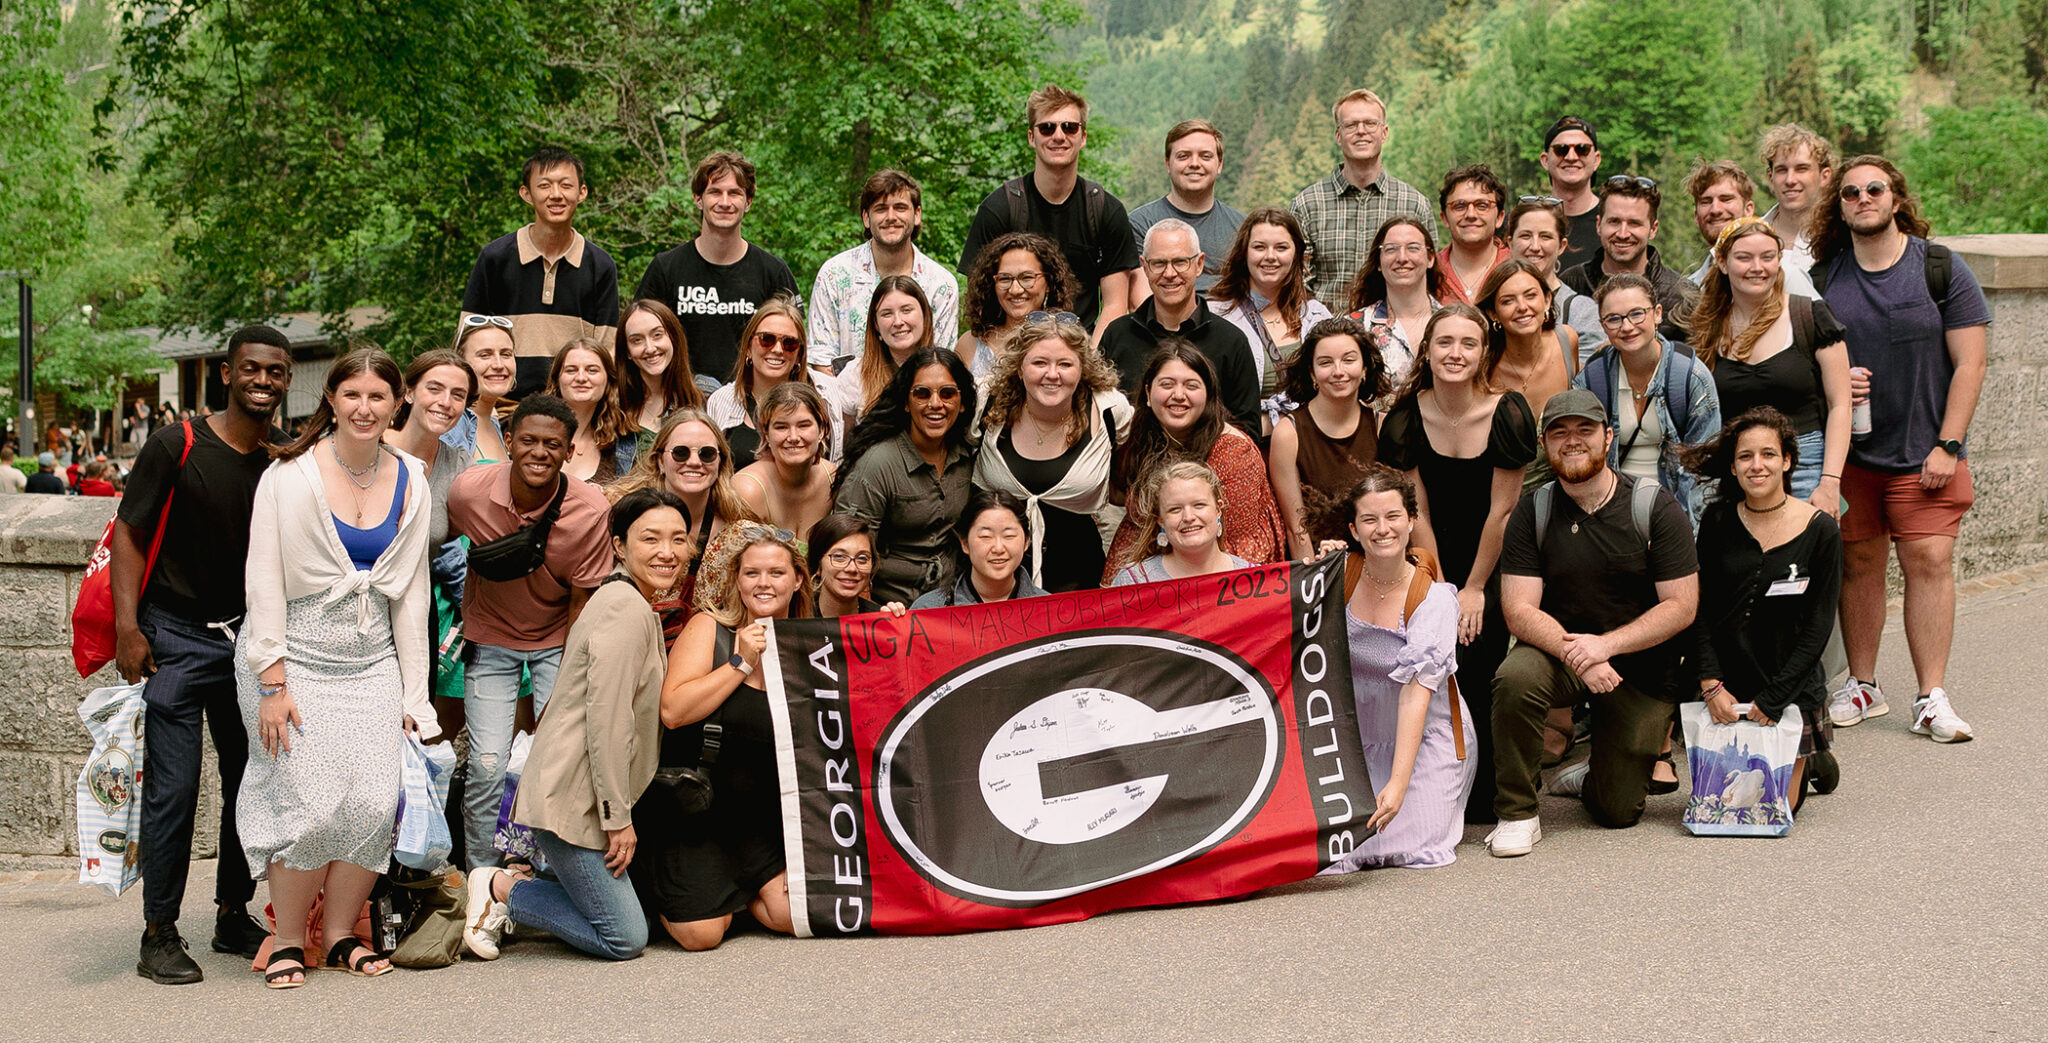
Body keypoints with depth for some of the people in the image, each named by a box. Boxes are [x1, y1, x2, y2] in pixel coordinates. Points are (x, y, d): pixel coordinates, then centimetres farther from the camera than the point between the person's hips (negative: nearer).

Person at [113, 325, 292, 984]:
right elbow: (129, 535, -6)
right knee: (174, 787, -7)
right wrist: (127, 628, -14)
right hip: (177, 635, -4)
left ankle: (233, 916, 23)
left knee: (252, 781, 9)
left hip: (252, 636, 4)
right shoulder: (175, 447, -8)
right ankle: (159, 934, 2)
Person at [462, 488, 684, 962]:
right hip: (572, 796, -10)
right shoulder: (625, 609, -16)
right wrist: (619, 817, -17)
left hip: (590, 793, 10)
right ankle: (500, 889, 3)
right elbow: (607, 719, -20)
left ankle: (517, 884, 17)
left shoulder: (640, 607, 17)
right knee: (625, 938, -6)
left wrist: (623, 810, 18)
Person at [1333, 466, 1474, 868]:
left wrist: (1398, 783, -31)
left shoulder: (1434, 599, -16)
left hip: (1427, 734, -3)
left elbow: (1416, 692, -23)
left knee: (1417, 852, -18)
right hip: (1359, 736, 3)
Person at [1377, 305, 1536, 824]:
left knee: (1477, 656, -16)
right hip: (1435, 562, 2)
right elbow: (1417, 513, -3)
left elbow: (1501, 510, -9)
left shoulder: (1507, 412, -12)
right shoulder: (1405, 419, -6)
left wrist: (1474, 589, -6)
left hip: (1494, 561, -1)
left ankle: (1483, 795, 0)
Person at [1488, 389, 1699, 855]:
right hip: (1559, 651, 1)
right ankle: (1516, 815, -17)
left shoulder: (1656, 508, -8)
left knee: (1618, 813, -2)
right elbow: (1519, 609, -10)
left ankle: (1591, 775, 36)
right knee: (1514, 678, -35)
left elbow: (1682, 606, -11)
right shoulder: (1533, 513, -4)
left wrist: (1605, 644, -23)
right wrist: (1573, 653, -28)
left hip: (1641, 667, 0)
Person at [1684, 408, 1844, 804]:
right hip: (1726, 686, 2)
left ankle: (1807, 760, 29)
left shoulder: (1820, 530, -8)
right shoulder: (1718, 521, 0)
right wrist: (1711, 684, -11)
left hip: (1790, 686, -2)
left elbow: (1817, 627, -7)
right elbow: (1702, 610, 1)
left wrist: (1771, 701, -12)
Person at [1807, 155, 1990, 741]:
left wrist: (1947, 445, -10)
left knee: (1929, 561, -8)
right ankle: (1862, 686, 17)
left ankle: (1931, 698, -4)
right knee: (1858, 562, 4)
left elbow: (1969, 364, -3)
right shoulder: (1823, 276, 5)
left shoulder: (1940, 269, -2)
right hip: (1848, 451, 2)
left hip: (1923, 454, -2)